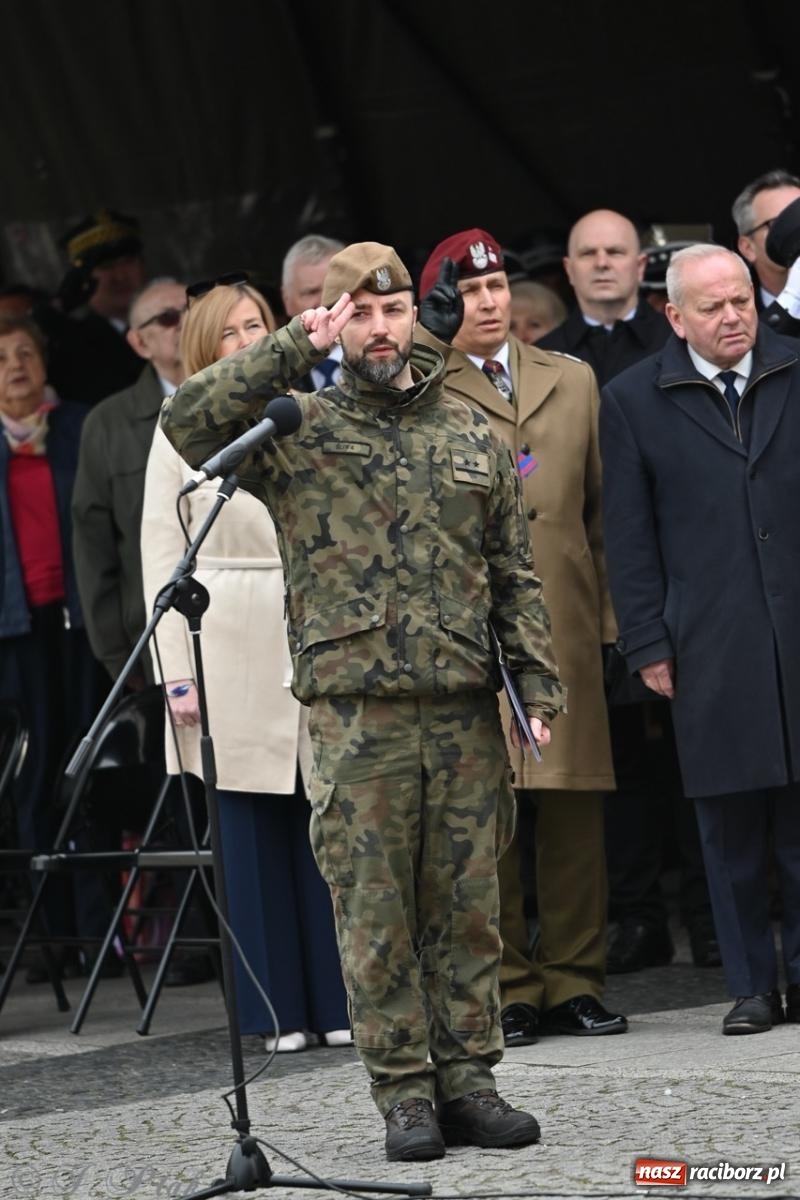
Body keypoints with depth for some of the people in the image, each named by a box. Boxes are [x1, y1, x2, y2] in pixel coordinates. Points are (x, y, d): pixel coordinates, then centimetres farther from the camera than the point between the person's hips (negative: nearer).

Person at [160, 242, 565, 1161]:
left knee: (468, 904, 6)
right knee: (376, 913, 1)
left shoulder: (469, 433, 13)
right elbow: (188, 420, -14)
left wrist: (536, 678, 6)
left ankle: (468, 1078, 14)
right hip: (356, 713, -3)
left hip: (465, 707, 3)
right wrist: (296, 347, -13)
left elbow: (514, 572, 15)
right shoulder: (298, 431, 3)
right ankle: (405, 1094, 8)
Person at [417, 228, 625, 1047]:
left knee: (574, 811, 3)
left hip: (564, 621, 3)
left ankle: (574, 984, 11)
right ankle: (507, 990, 3)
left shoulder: (573, 382, 17)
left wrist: (610, 612, 11)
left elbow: (600, 505, 18)